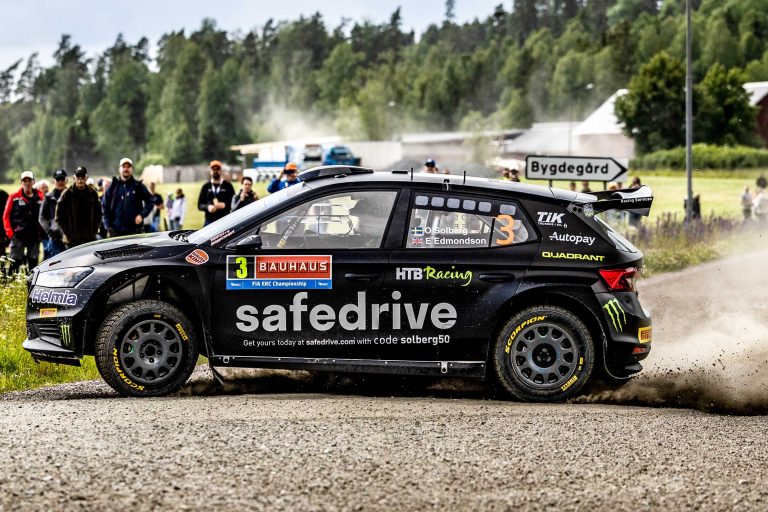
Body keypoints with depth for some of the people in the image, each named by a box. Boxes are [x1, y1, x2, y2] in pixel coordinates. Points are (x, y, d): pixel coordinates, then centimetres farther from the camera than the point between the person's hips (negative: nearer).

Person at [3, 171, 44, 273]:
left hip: (35, 236, 3)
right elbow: (6, 216, 1)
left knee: (33, 264, 8)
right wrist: (10, 233, -6)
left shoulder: (40, 197, 7)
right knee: (15, 263, -5)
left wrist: (41, 232, 5)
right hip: (18, 236, -3)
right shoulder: (14, 197, -1)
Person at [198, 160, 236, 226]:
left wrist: (224, 205, -15)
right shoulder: (206, 187, 15)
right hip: (209, 221, 2)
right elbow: (200, 205, 13)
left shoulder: (228, 186, 8)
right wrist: (207, 207, -8)